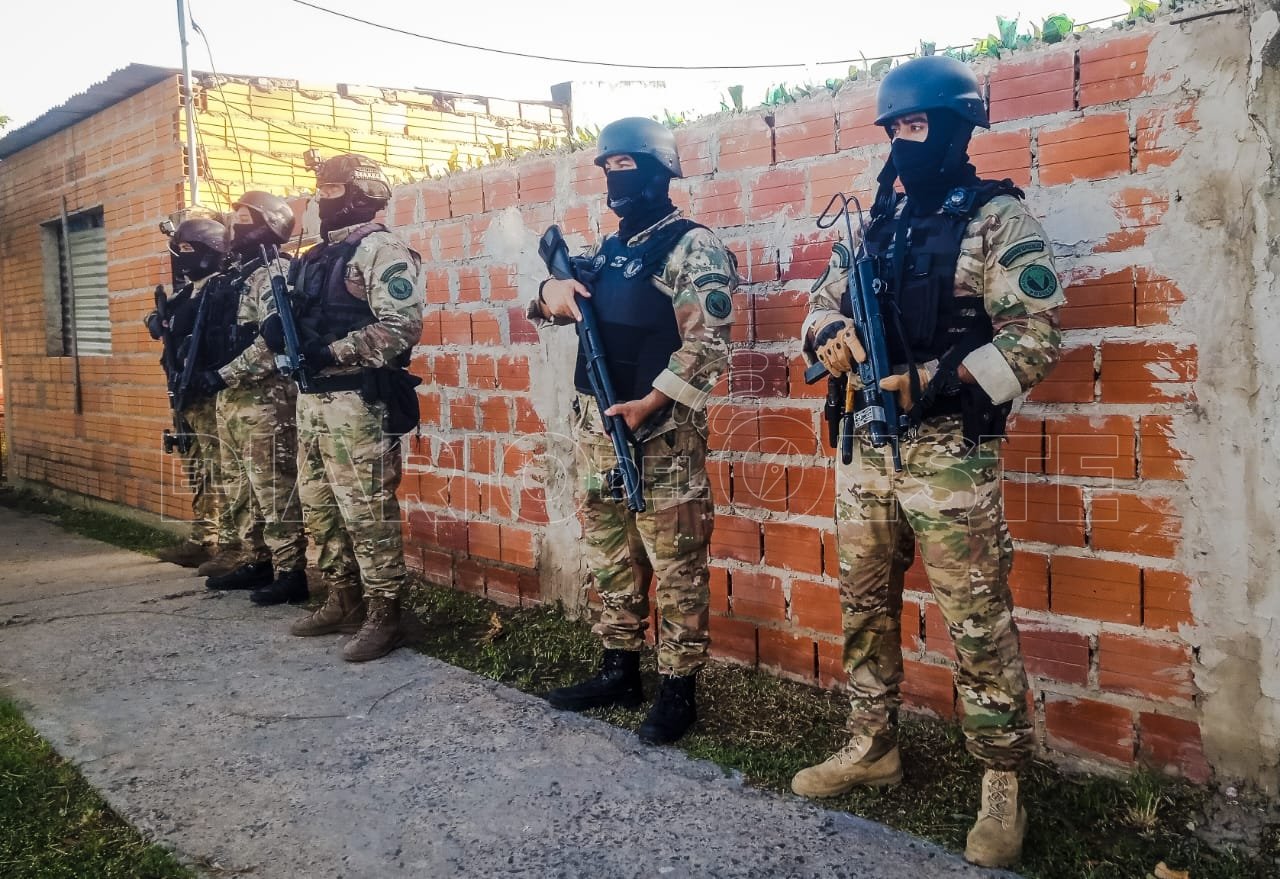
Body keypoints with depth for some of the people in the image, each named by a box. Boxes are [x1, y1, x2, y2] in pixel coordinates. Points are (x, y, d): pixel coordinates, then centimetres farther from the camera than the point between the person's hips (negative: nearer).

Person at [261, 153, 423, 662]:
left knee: (367, 513, -5)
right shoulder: (315, 258, 20)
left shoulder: (380, 249, -9)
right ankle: (344, 602, 26)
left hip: (357, 402, -10)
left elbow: (402, 326, -19)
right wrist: (280, 330, 3)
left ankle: (384, 615, 3)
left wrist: (332, 352, -21)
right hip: (312, 398, 10)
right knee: (319, 509, 14)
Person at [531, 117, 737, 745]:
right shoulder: (607, 251, 17)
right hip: (596, 428, 8)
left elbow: (707, 342, -17)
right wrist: (551, 290, -2)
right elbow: (551, 312, 21)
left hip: (659, 431, -8)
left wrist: (650, 403, -23)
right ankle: (619, 671, 29)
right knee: (610, 558, 15)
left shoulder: (692, 246, -8)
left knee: (674, 564, 0)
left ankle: (678, 689, 11)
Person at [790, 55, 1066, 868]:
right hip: (867, 450, 7)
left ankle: (1003, 786, 15)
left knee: (979, 625, 0)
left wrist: (933, 379, -21)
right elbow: (821, 304, 19)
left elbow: (1036, 339, -12)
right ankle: (873, 747, 31)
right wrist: (832, 335, -5)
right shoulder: (875, 223, 13)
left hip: (951, 457, -6)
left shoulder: (998, 219, -6)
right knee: (864, 609, 14)